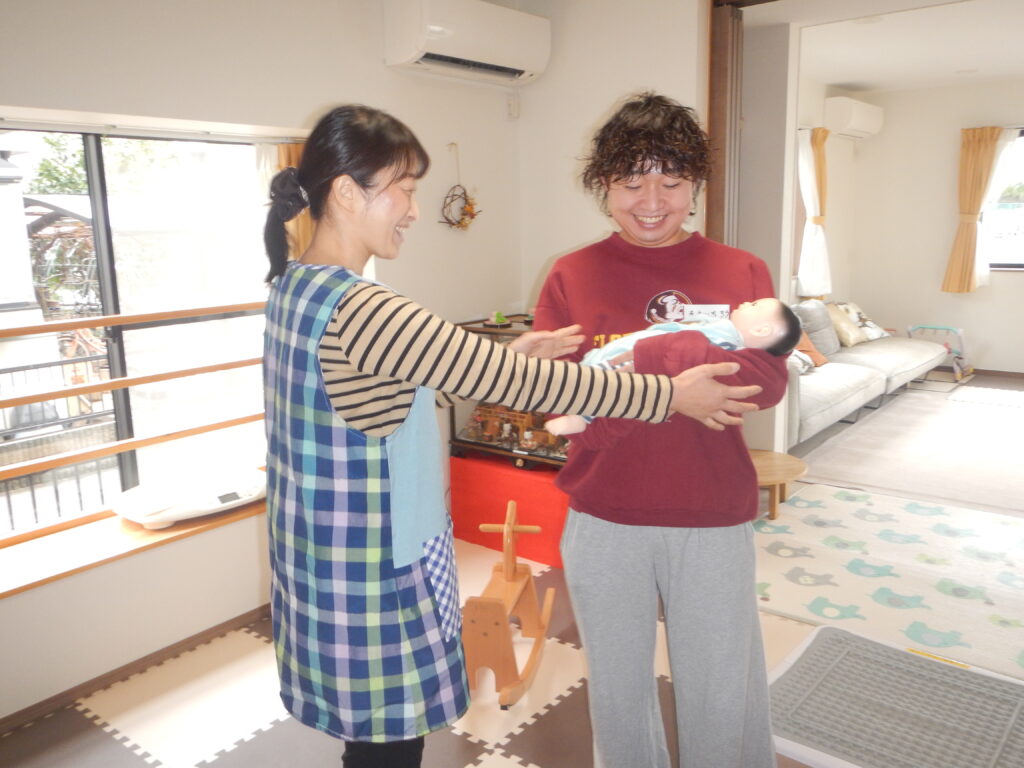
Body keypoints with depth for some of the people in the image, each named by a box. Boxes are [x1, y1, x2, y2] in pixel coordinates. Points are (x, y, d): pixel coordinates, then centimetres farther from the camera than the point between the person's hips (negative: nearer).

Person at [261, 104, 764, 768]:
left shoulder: (295, 288, 4)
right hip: (372, 581, -9)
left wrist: (509, 356, 7)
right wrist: (672, 394, -16)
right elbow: (520, 384, -25)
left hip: (325, 560, 9)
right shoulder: (358, 311, -27)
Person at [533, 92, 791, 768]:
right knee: (618, 683, 19)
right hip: (603, 519, 1)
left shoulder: (741, 272, -1)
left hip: (714, 520, 0)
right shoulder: (572, 276, -2)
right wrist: (686, 379, -24)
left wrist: (648, 353, -27)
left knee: (723, 692, 15)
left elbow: (768, 382, -14)